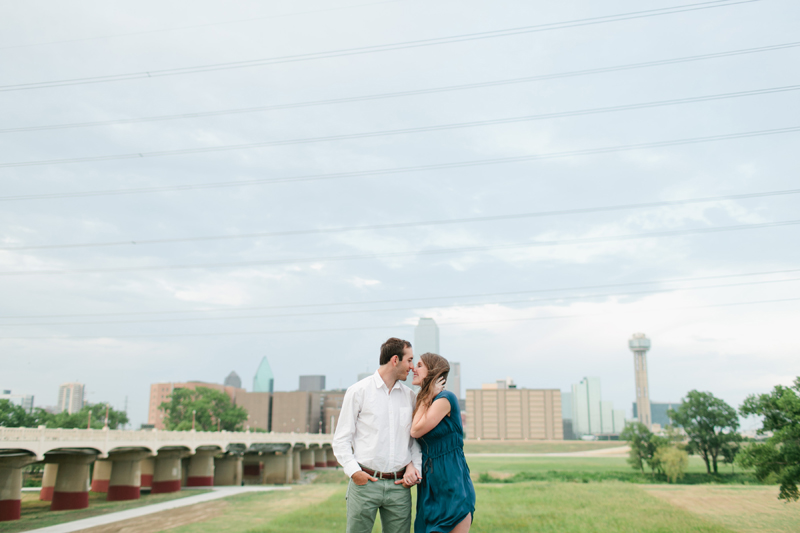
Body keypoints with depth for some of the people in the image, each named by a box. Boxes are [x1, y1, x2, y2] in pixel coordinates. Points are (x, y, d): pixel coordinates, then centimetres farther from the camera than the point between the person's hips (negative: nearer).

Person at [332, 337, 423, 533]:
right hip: (365, 481, -3)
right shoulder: (358, 391, 0)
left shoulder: (410, 397, 11)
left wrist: (413, 464, -1)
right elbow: (341, 439, 1)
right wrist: (353, 470, -10)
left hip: (399, 485, 4)